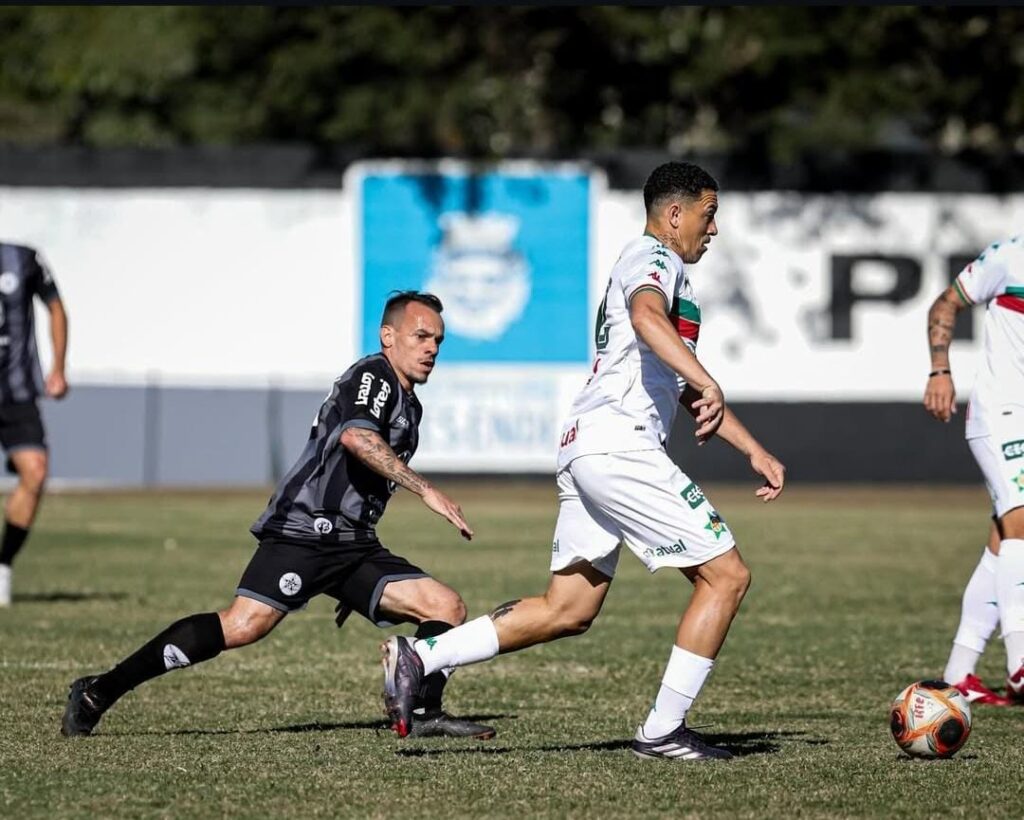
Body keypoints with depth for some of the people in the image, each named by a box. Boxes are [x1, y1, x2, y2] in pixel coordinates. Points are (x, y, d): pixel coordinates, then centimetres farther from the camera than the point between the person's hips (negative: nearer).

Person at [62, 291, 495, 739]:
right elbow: (356, 436, -27)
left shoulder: (409, 407, 24)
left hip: (353, 545, 9)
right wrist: (425, 489, -29)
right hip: (302, 530, -9)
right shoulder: (373, 375, -4)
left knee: (447, 606, -3)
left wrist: (356, 585, 33)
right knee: (244, 624, -22)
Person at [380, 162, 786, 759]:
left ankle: (419, 657, 5)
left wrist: (755, 450, 30)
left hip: (585, 449, 10)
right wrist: (706, 382, -41)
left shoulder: (653, 265, 30)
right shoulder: (655, 259, -3)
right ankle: (664, 731, -4)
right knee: (727, 575, -5)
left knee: (568, 610, 10)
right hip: (620, 446, -10)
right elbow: (646, 317, -30)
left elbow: (688, 394, 36)